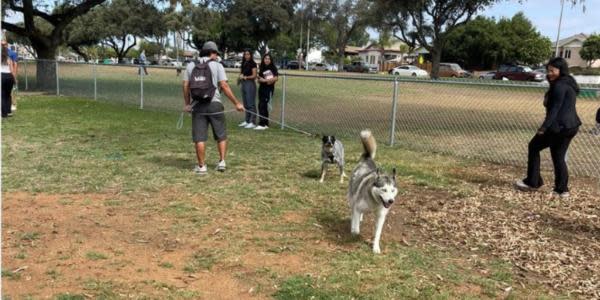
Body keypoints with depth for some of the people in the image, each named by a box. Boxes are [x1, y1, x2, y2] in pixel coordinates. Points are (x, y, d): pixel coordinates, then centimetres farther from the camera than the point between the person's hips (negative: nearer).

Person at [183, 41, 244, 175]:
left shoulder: (191, 65, 9)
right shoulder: (217, 65, 1)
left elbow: (186, 86, 6)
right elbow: (224, 86, -7)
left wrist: (187, 103, 17)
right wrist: (236, 103, -4)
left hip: (198, 105, 2)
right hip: (214, 104, -1)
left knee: (199, 138, 4)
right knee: (221, 135, 13)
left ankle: (201, 166, 6)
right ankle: (222, 161, 8)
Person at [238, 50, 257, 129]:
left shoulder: (253, 64, -6)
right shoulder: (243, 64, 14)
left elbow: (254, 75, -9)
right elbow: (240, 73, 16)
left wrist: (246, 77, -17)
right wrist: (241, 76, -6)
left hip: (250, 84, -8)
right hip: (243, 84, 8)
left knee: (251, 104, -8)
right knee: (245, 104, 11)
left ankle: (252, 122, -8)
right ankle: (247, 121, 18)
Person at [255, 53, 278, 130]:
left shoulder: (273, 68, -1)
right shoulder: (262, 69, 15)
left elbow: (275, 78, -11)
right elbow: (259, 80, 14)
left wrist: (264, 80, -14)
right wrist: (260, 80, -10)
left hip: (269, 88, -6)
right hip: (262, 88, 6)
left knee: (263, 106, -14)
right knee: (261, 106, 5)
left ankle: (262, 124, -15)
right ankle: (266, 124, 14)